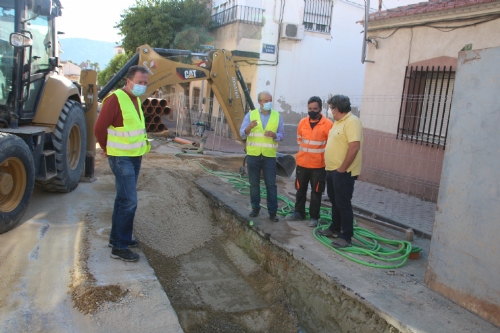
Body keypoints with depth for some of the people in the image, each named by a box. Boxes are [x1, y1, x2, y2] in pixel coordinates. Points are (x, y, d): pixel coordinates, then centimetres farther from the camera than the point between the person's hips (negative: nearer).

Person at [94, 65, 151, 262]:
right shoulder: (115, 99, -17)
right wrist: (107, 148, -1)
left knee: (123, 199, 17)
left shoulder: (136, 100, 12)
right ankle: (119, 247, 0)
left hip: (135, 157, 9)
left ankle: (117, 237, 30)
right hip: (121, 158, -9)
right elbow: (99, 128, -16)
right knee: (129, 201, -10)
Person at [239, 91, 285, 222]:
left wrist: (274, 135, -17)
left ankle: (272, 211, 6)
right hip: (253, 155, 1)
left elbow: (282, 135, 5)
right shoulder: (251, 115, 3)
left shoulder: (277, 116, 4)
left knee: (271, 184, -1)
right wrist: (249, 127, -23)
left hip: (269, 156, 0)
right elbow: (242, 134, -2)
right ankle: (255, 207, 21)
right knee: (254, 183, 8)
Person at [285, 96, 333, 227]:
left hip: (318, 165, -4)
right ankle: (299, 213, 28)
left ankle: (314, 217, 18)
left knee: (316, 192, 6)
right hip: (302, 163, 4)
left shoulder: (327, 124, -11)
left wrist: (320, 154, -2)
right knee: (300, 190, 14)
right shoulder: (302, 122, 3)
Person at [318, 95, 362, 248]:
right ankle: (335, 229, 31)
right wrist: (331, 167, 17)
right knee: (335, 201, 18)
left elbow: (354, 147, -26)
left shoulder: (352, 121, -18)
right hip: (332, 170, 10)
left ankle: (346, 237, 4)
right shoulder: (338, 121, 14)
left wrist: (342, 169, -22)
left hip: (343, 172, -10)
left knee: (343, 204, -4)